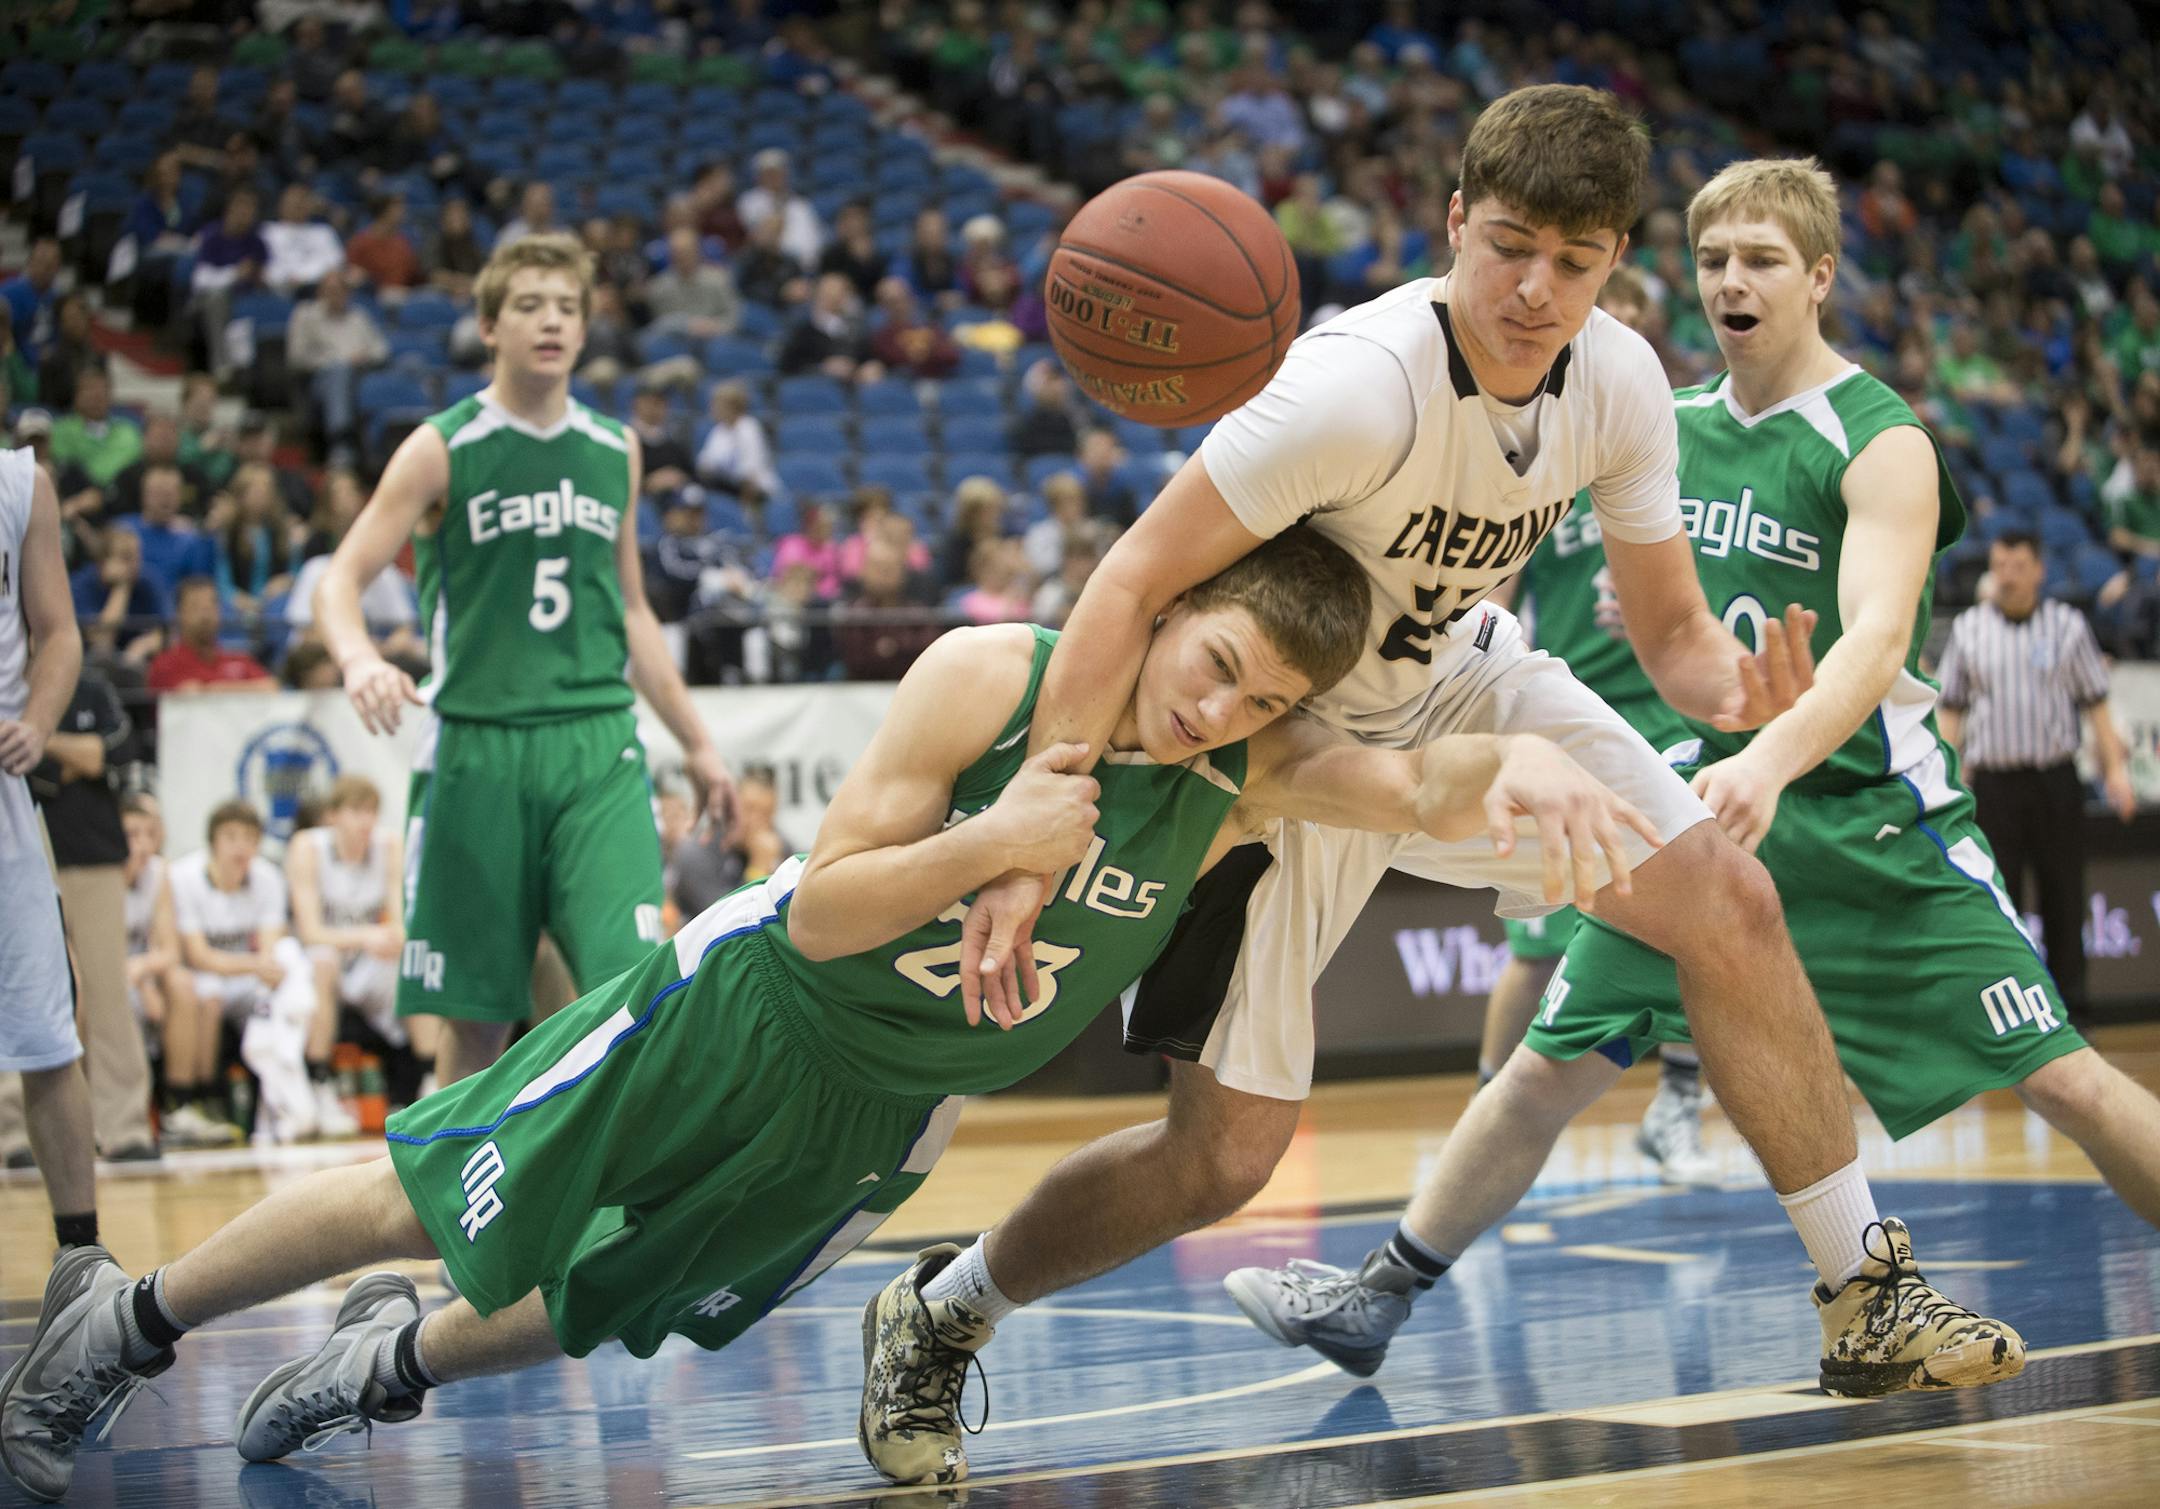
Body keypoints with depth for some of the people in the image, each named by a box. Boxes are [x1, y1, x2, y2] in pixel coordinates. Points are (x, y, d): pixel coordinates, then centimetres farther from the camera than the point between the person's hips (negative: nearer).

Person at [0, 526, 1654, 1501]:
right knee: (427, 1203, 3)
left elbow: (1420, 789, -38)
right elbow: (818, 910, -25)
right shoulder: (989, 677, -27)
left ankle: (397, 1360, 43)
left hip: (885, 1115, 4)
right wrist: (992, 839, -40)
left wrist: (1516, 758, -60)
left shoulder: (1247, 771, -19)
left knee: (606, 1315, 14)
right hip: (751, 1005, -4)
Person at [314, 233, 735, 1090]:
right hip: (478, 750, -2)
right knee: (475, 1012, 3)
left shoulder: (615, 451, 12)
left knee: (633, 980, -12)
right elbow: (341, 580, -6)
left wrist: (695, 741, 23)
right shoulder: (443, 450, 0)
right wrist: (360, 660, -27)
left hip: (599, 746, 3)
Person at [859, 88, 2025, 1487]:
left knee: (1729, 901, -8)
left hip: (1455, 688, 6)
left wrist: (1731, 685, -28)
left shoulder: (1621, 386, -14)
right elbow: (1135, 581, -33)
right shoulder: (1360, 387, -34)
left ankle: (1866, 1295, 6)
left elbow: (1670, 624, -2)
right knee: (1224, 1159, -7)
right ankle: (937, 1320, 19)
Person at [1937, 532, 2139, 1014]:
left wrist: (2115, 767, -1)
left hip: (2056, 780, 0)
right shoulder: (1968, 630, 6)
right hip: (1994, 780, 0)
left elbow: (2095, 702, 7)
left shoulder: (2068, 626, 6)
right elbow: (1952, 708, 8)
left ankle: (2069, 1005, 10)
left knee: (2063, 896, 2)